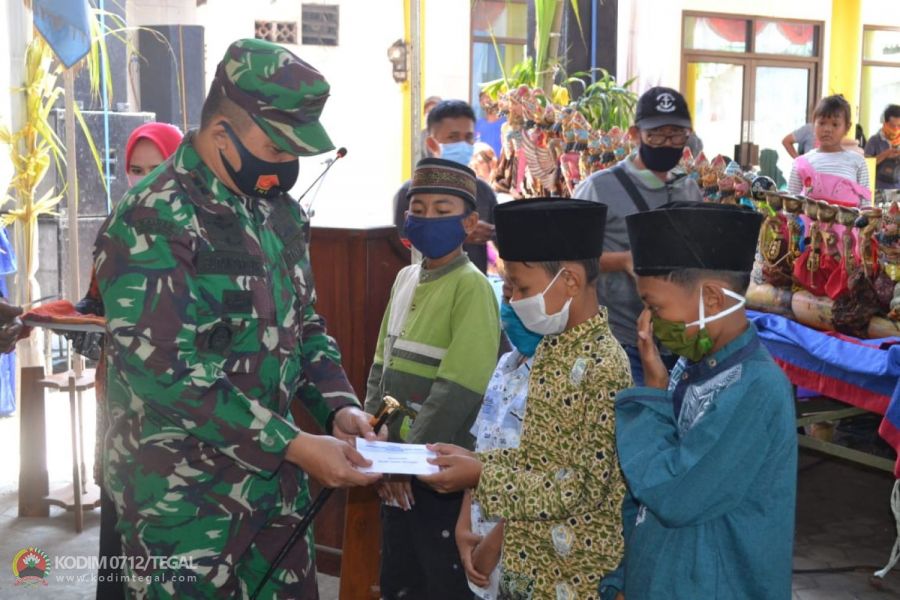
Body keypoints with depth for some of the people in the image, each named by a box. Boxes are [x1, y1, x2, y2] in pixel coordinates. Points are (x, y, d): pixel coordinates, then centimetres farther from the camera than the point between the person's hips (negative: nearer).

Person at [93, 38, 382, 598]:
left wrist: (339, 406, -3)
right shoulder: (154, 222, -18)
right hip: (183, 494, -7)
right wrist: (292, 444, -23)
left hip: (277, 480, 7)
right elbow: (165, 375, -23)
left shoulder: (281, 212, 7)